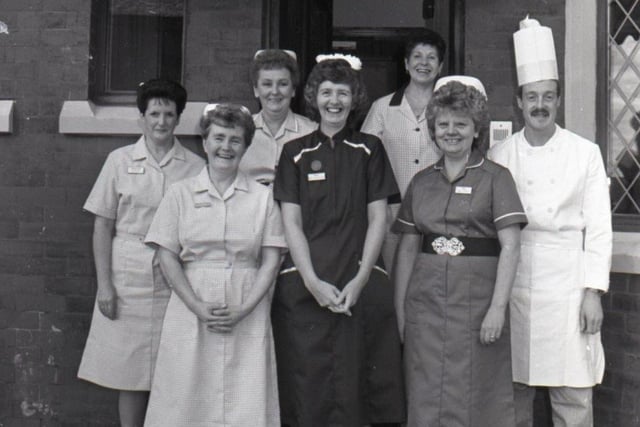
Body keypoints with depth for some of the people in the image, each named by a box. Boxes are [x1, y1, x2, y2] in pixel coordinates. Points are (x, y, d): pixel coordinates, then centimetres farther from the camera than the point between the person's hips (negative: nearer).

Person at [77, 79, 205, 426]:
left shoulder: (195, 167, 4)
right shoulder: (120, 161, 5)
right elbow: (102, 226, 4)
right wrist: (104, 284, -3)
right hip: (128, 280, 0)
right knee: (130, 375, 5)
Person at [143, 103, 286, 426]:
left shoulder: (262, 198, 7)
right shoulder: (180, 194, 7)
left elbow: (271, 260, 2)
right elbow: (167, 257, 1)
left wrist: (243, 310, -10)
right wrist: (198, 307, -10)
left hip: (247, 316, 0)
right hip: (191, 312, 0)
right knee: (187, 399, 0)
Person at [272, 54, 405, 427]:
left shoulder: (369, 150, 9)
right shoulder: (296, 153, 9)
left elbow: (378, 219, 4)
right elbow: (291, 222, 3)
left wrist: (359, 280, -7)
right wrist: (313, 282, -9)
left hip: (361, 285, 0)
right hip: (305, 285, 0)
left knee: (356, 388, -1)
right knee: (308, 387, 0)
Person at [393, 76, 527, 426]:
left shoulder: (495, 178, 0)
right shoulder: (421, 182, 12)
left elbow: (510, 247, -7)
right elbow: (407, 249, 12)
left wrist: (498, 308, -15)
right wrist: (400, 310, 7)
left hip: (476, 300, -3)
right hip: (426, 302, 4)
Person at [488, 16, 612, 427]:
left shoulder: (586, 153, 3)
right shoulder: (501, 155, 6)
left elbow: (599, 227, 1)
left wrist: (593, 292, -5)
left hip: (568, 283, -1)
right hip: (513, 281, 2)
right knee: (515, 393, 8)